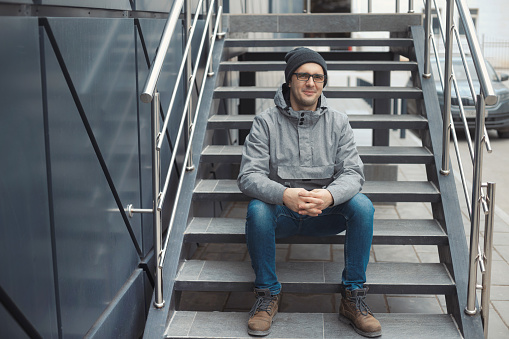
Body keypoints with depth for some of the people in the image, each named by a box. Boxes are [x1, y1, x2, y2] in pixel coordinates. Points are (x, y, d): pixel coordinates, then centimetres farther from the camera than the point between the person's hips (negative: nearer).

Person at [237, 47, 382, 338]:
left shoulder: (338, 122, 4)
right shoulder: (266, 122, -3)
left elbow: (353, 173, -7)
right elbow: (249, 176, -13)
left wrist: (329, 195, -31)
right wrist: (285, 195, -34)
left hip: (325, 213, 2)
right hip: (281, 211, -1)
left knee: (362, 205, -26)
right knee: (257, 209, -33)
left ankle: (353, 298, -13)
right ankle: (267, 294, -12)